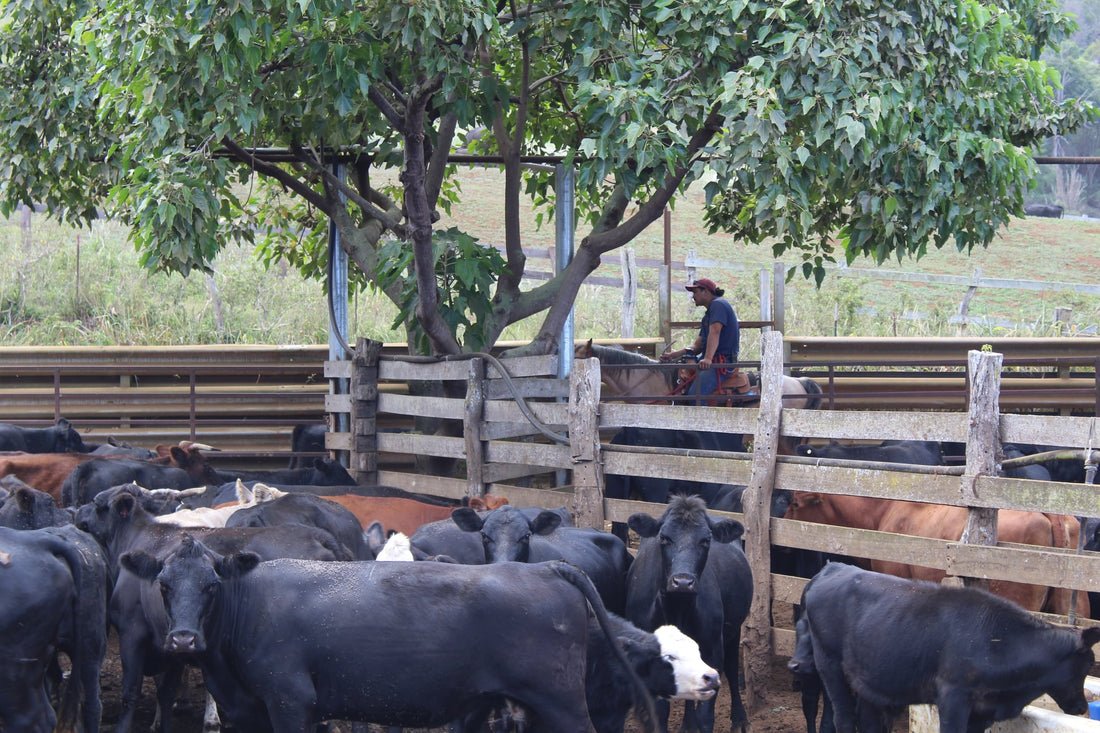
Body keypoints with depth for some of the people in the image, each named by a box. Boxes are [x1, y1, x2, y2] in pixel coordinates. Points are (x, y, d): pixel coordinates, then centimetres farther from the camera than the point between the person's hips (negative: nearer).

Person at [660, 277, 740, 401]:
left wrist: (708, 359, -38)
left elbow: (715, 332, -24)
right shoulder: (708, 314, 24)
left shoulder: (718, 305, -8)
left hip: (723, 361, -11)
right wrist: (673, 355, 8)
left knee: (694, 393, -27)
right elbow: (697, 346, 20)